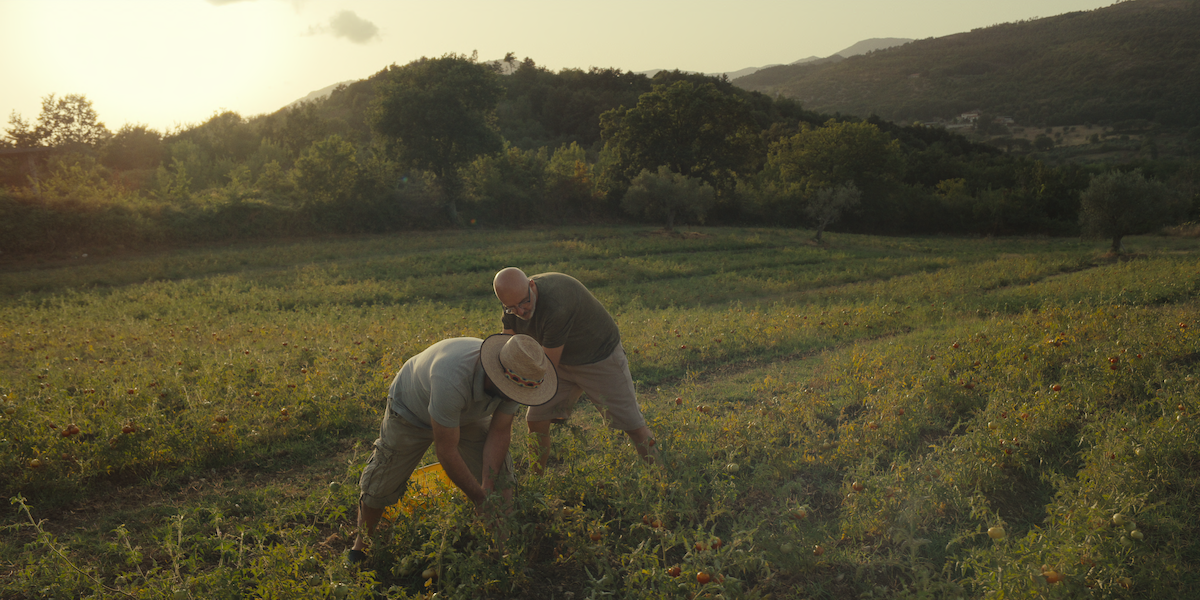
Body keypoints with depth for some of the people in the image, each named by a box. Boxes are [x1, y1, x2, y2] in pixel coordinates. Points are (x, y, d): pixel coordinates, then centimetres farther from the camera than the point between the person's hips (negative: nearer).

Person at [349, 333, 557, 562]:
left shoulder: (516, 377, -29)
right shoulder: (452, 380, -48)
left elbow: (499, 432, -16)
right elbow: (446, 451, -37)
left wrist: (487, 486, -24)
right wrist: (478, 498, -28)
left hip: (468, 414, 5)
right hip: (412, 411, -4)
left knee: (500, 479, -5)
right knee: (380, 486, 3)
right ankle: (362, 543, 29)